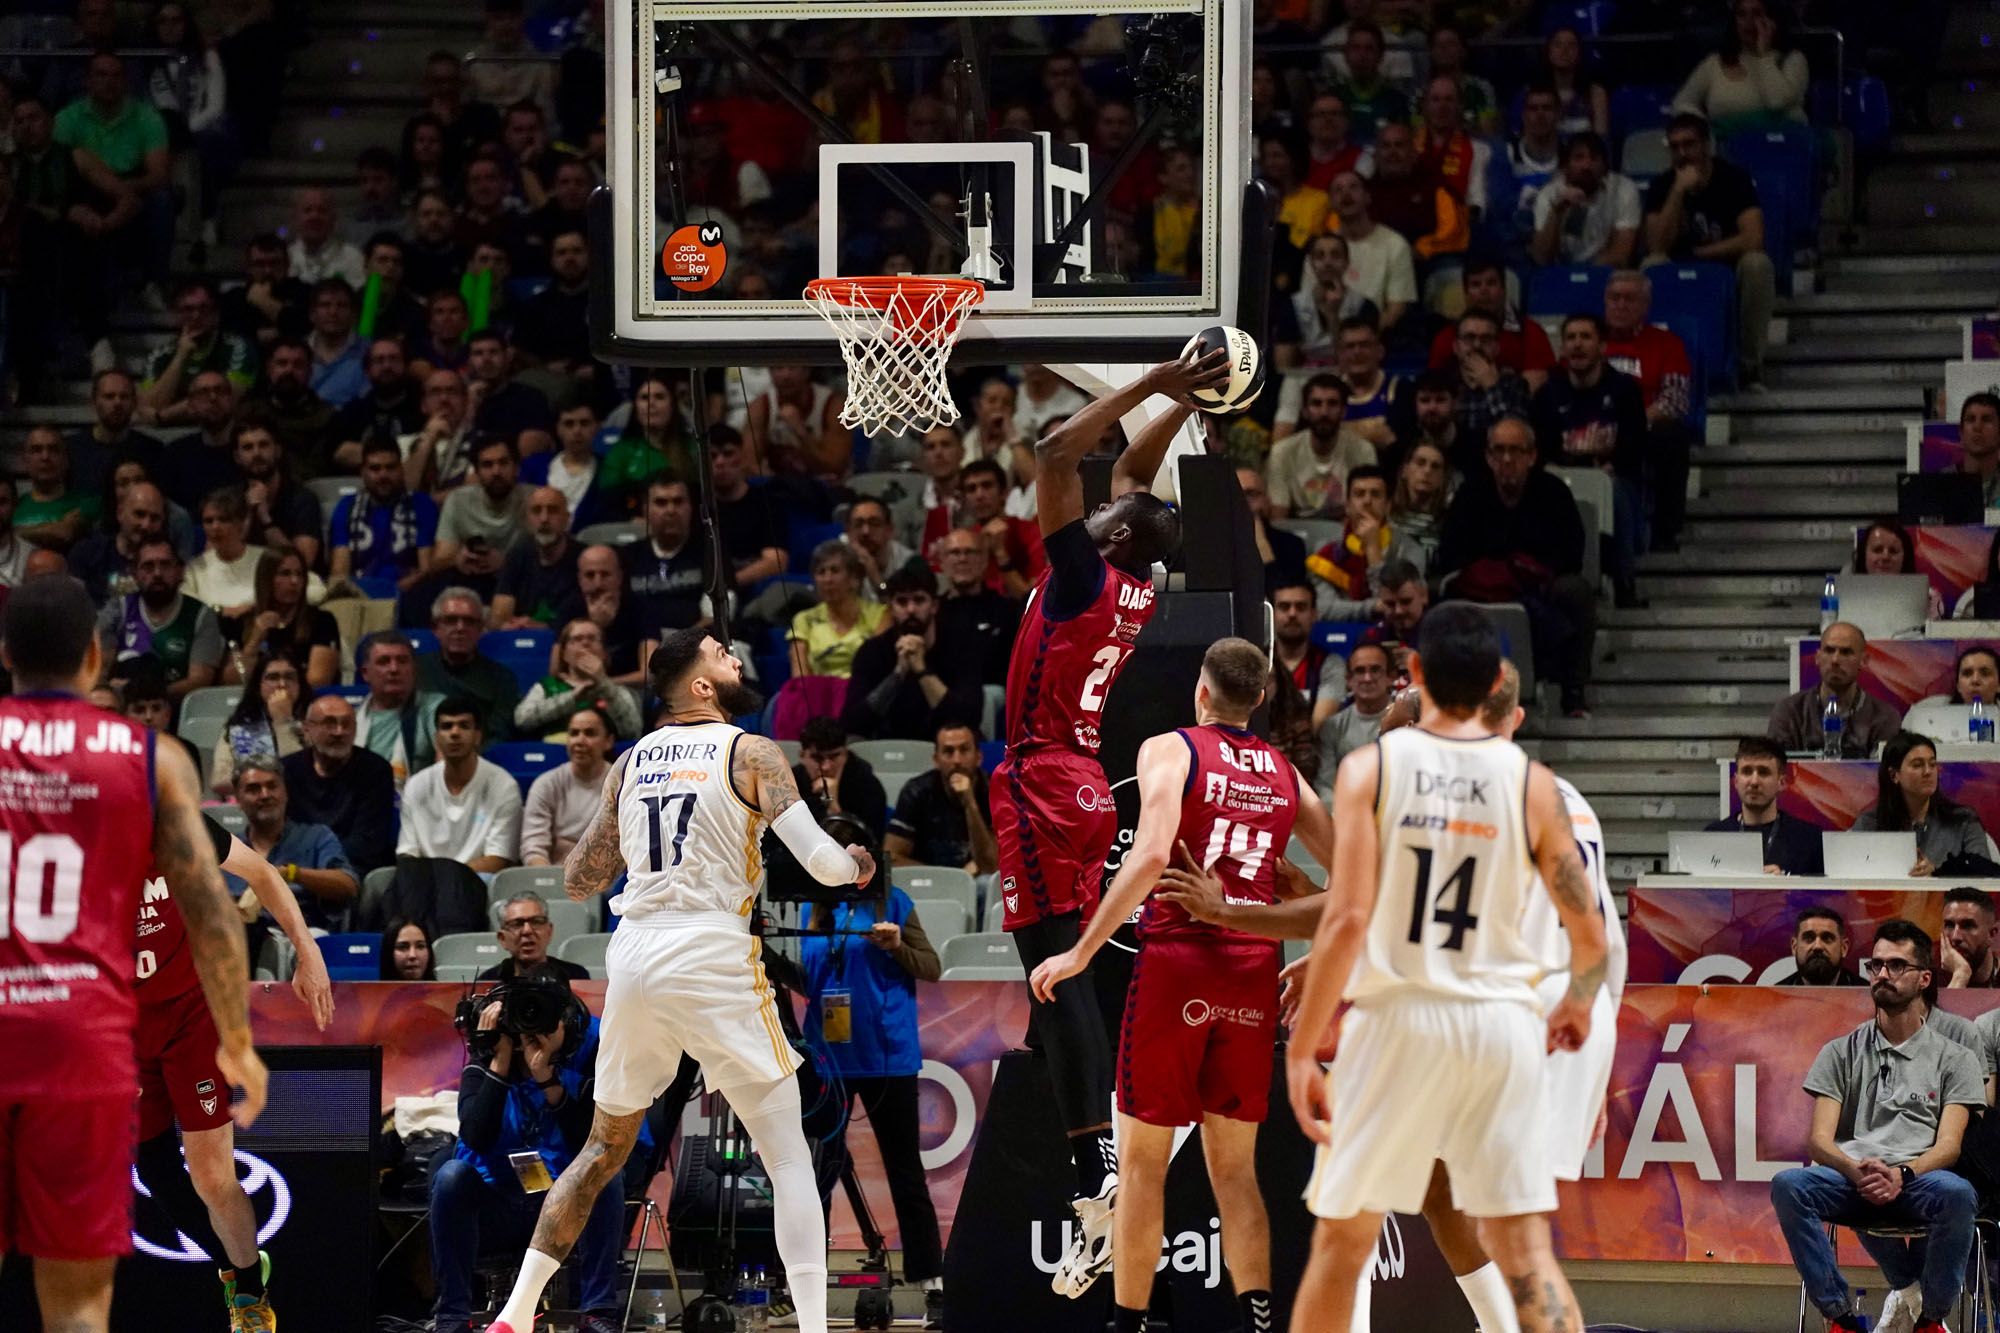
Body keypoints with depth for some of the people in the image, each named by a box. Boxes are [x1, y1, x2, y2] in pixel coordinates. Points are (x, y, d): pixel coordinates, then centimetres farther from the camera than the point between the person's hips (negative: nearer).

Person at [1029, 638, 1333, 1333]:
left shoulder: (1170, 750, -2)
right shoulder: (1285, 773, 14)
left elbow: (1151, 854, -17)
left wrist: (1080, 952, -15)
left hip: (1176, 959, -4)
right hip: (1253, 970, 4)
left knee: (1142, 1159, 6)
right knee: (1234, 1167, 10)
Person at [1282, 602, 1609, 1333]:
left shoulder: (1371, 767, -5)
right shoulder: (1530, 782, 1)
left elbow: (1347, 919, -13)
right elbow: (1590, 934, 4)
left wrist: (1300, 1050, -8)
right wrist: (1578, 1001, 27)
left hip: (1398, 1017, -1)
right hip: (1501, 1022, 1)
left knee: (1341, 1241, 13)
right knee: (1525, 1250, 2)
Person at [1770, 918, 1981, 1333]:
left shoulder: (1953, 1058, 14)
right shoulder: (1841, 1053, 18)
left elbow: (1948, 1145, 2)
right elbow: (1819, 1140, 7)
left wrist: (1903, 1174, -20)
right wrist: (1857, 1171, -17)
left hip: (1917, 1181, -1)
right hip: (1850, 1181, 1)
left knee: (1956, 1193, -38)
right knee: (1788, 1184, -32)